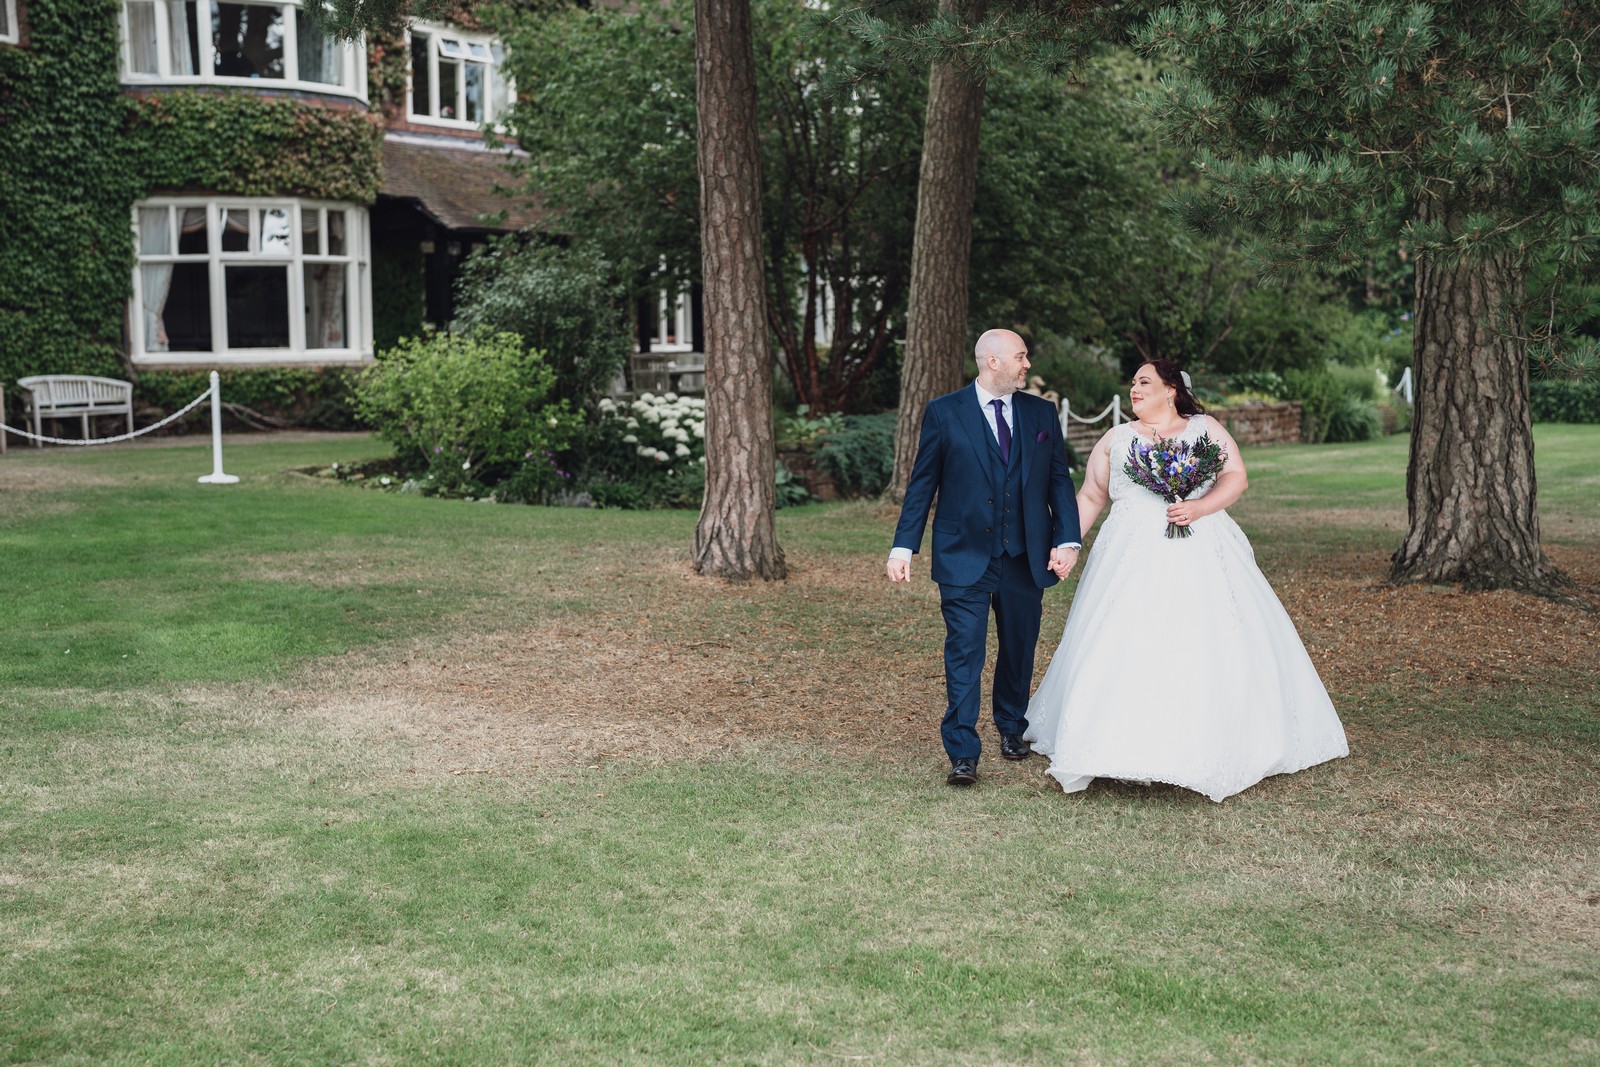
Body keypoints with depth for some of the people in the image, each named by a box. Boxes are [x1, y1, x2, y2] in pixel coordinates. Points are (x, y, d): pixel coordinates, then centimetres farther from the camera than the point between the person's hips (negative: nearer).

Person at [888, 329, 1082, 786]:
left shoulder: (1042, 413, 8)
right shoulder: (944, 413, -2)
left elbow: (1059, 480, 8)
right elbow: (922, 485, 1)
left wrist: (1068, 539, -4)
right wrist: (903, 546, -4)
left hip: (1026, 558, 4)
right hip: (965, 558, -3)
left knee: (1019, 650, 15)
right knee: (965, 653, -7)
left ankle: (1011, 728, 37)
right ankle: (962, 754, -5)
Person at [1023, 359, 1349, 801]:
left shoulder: (1204, 428, 11)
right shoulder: (1116, 439, 15)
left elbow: (1237, 477, 2)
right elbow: (1090, 497, 14)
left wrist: (1201, 506, -15)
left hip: (1201, 555, -1)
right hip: (1134, 559, 1)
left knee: (1213, 645, -4)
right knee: (1126, 646, -8)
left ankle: (1217, 746, 8)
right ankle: (1131, 747, -1)